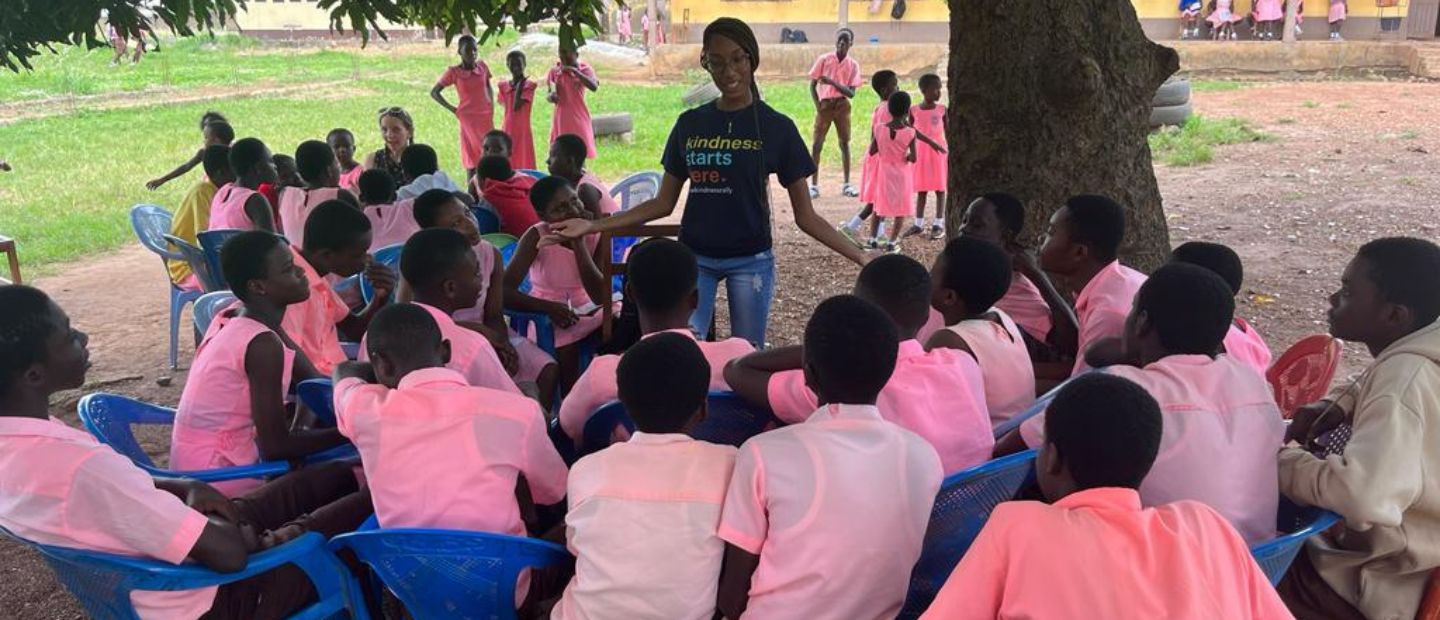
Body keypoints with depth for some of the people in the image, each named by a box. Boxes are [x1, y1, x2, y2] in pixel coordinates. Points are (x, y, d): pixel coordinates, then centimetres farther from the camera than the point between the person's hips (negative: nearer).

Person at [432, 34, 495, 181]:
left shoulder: (482, 66, 2)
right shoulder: (454, 72, -8)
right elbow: (434, 93, -1)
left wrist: (492, 106, 6)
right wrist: (452, 109, -3)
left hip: (486, 117, 4)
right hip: (468, 119, -3)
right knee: (472, 157, -3)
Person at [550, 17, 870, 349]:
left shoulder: (777, 127, -4)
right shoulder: (689, 123, 4)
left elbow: (805, 216, -1)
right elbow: (664, 203, 8)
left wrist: (860, 256, -11)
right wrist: (594, 225, 2)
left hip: (751, 260, -2)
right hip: (693, 257, 2)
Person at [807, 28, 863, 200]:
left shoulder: (853, 64, 0)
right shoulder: (824, 59, -3)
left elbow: (851, 93, -8)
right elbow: (812, 85, 0)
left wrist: (832, 82, -20)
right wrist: (818, 106, -12)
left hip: (842, 106, 1)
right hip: (824, 105, -1)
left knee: (845, 143, 4)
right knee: (817, 144, -4)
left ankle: (847, 184, 12)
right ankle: (814, 185, 0)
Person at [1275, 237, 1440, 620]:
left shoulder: (1405, 379, -29)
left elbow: (1363, 493, -43)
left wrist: (1283, 459, -25)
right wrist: (1340, 404, 3)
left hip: (1395, 587, -9)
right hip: (1407, 549, 9)